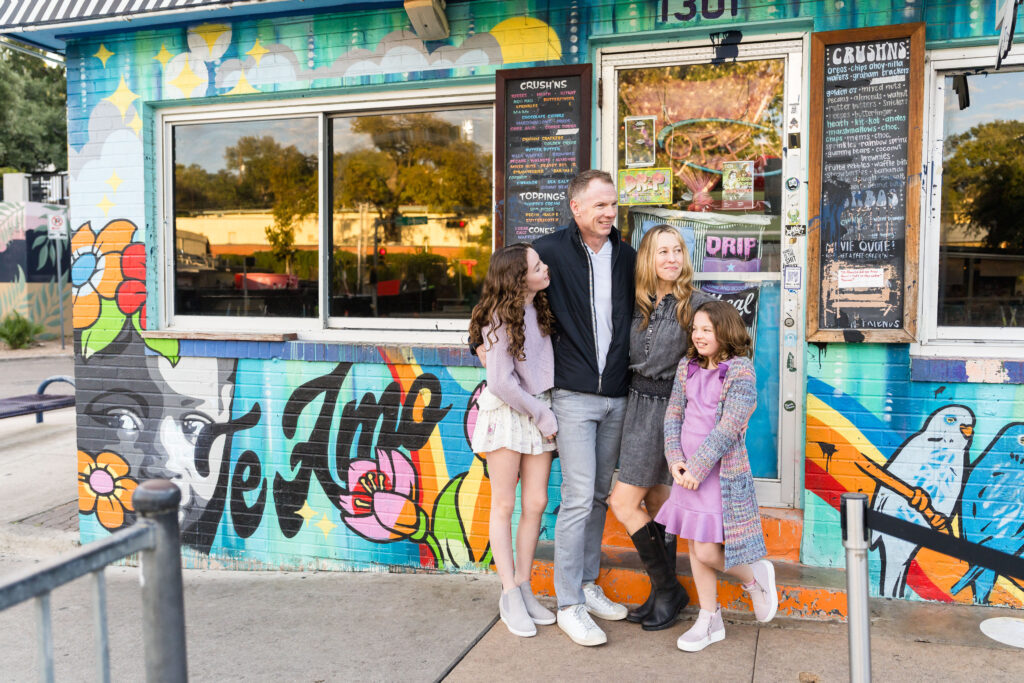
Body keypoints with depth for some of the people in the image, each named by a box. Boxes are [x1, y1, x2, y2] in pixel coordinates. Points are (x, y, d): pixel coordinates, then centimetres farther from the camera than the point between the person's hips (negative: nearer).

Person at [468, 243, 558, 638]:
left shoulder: (538, 309, 5)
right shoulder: (502, 319, -15)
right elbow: (502, 382, -17)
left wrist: (544, 413, 3)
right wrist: (542, 415, -11)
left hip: (538, 411, 6)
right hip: (506, 413, -6)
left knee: (536, 503, 5)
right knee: (504, 505, 3)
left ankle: (523, 587, 18)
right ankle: (510, 596, 11)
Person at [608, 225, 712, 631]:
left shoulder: (696, 303, -9)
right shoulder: (639, 304, 7)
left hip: (666, 407, -6)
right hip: (638, 403, 6)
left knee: (623, 502, -6)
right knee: (656, 502, 13)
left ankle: (667, 589, 10)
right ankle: (665, 593, 25)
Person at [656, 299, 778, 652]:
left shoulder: (741, 372, -12)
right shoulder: (687, 367, 7)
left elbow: (728, 428, -18)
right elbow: (673, 414, 6)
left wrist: (696, 468, -19)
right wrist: (675, 460, -7)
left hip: (722, 473, -6)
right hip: (689, 471, 6)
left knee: (708, 552, -7)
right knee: (695, 547, 11)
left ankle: (755, 576, 24)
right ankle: (709, 620, 26)